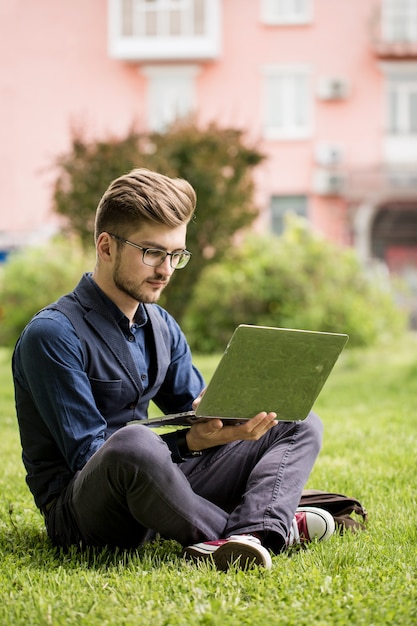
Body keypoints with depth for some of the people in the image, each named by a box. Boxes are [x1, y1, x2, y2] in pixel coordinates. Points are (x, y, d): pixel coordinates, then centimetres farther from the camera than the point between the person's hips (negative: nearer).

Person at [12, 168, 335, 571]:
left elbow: (196, 412, 18)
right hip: (78, 510, -8)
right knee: (135, 443, -43)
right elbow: (87, 457, -18)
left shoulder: (161, 326, 12)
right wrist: (190, 442, -29)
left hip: (150, 489, 9)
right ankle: (261, 528, -18)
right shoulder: (53, 334, -14)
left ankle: (247, 537, -29)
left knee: (300, 425, 3)